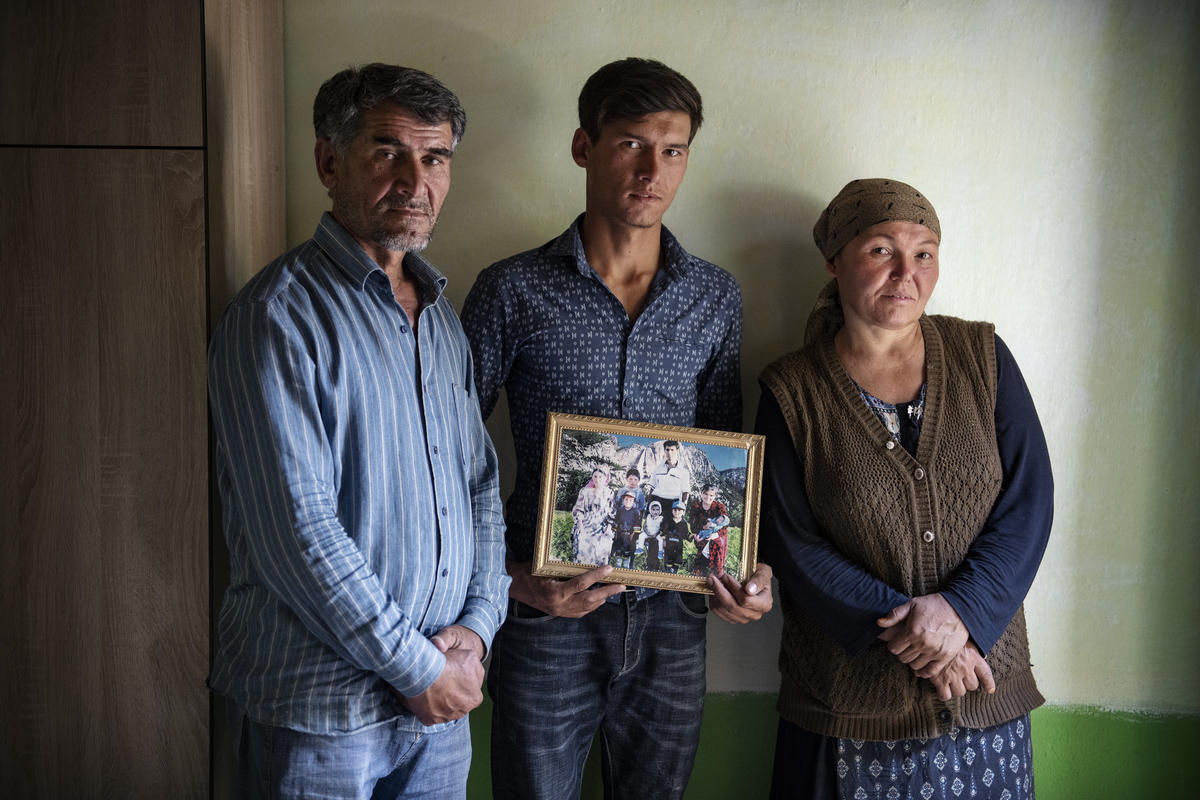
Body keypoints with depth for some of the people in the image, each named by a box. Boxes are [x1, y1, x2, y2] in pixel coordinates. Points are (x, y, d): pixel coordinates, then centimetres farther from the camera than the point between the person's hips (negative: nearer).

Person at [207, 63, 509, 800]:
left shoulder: (441, 311, 8)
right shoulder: (280, 315, -15)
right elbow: (298, 531, -20)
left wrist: (478, 622, -1)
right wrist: (417, 666, -15)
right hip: (316, 710, -6)